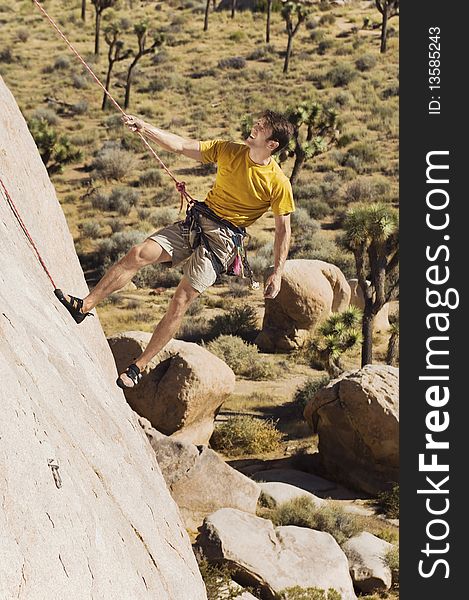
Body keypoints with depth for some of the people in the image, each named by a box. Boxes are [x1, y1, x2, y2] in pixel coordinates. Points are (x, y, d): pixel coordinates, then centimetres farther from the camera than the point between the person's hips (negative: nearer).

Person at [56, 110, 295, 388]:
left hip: (223, 241, -5)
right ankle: (85, 305, -4)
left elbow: (283, 229, -5)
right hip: (195, 222, 5)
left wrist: (277, 272, -7)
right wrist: (144, 128, -10)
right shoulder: (229, 151, 0)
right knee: (139, 254, -12)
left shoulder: (278, 183, -12)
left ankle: (138, 368, -3)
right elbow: (181, 146, 0)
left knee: (181, 302, -10)